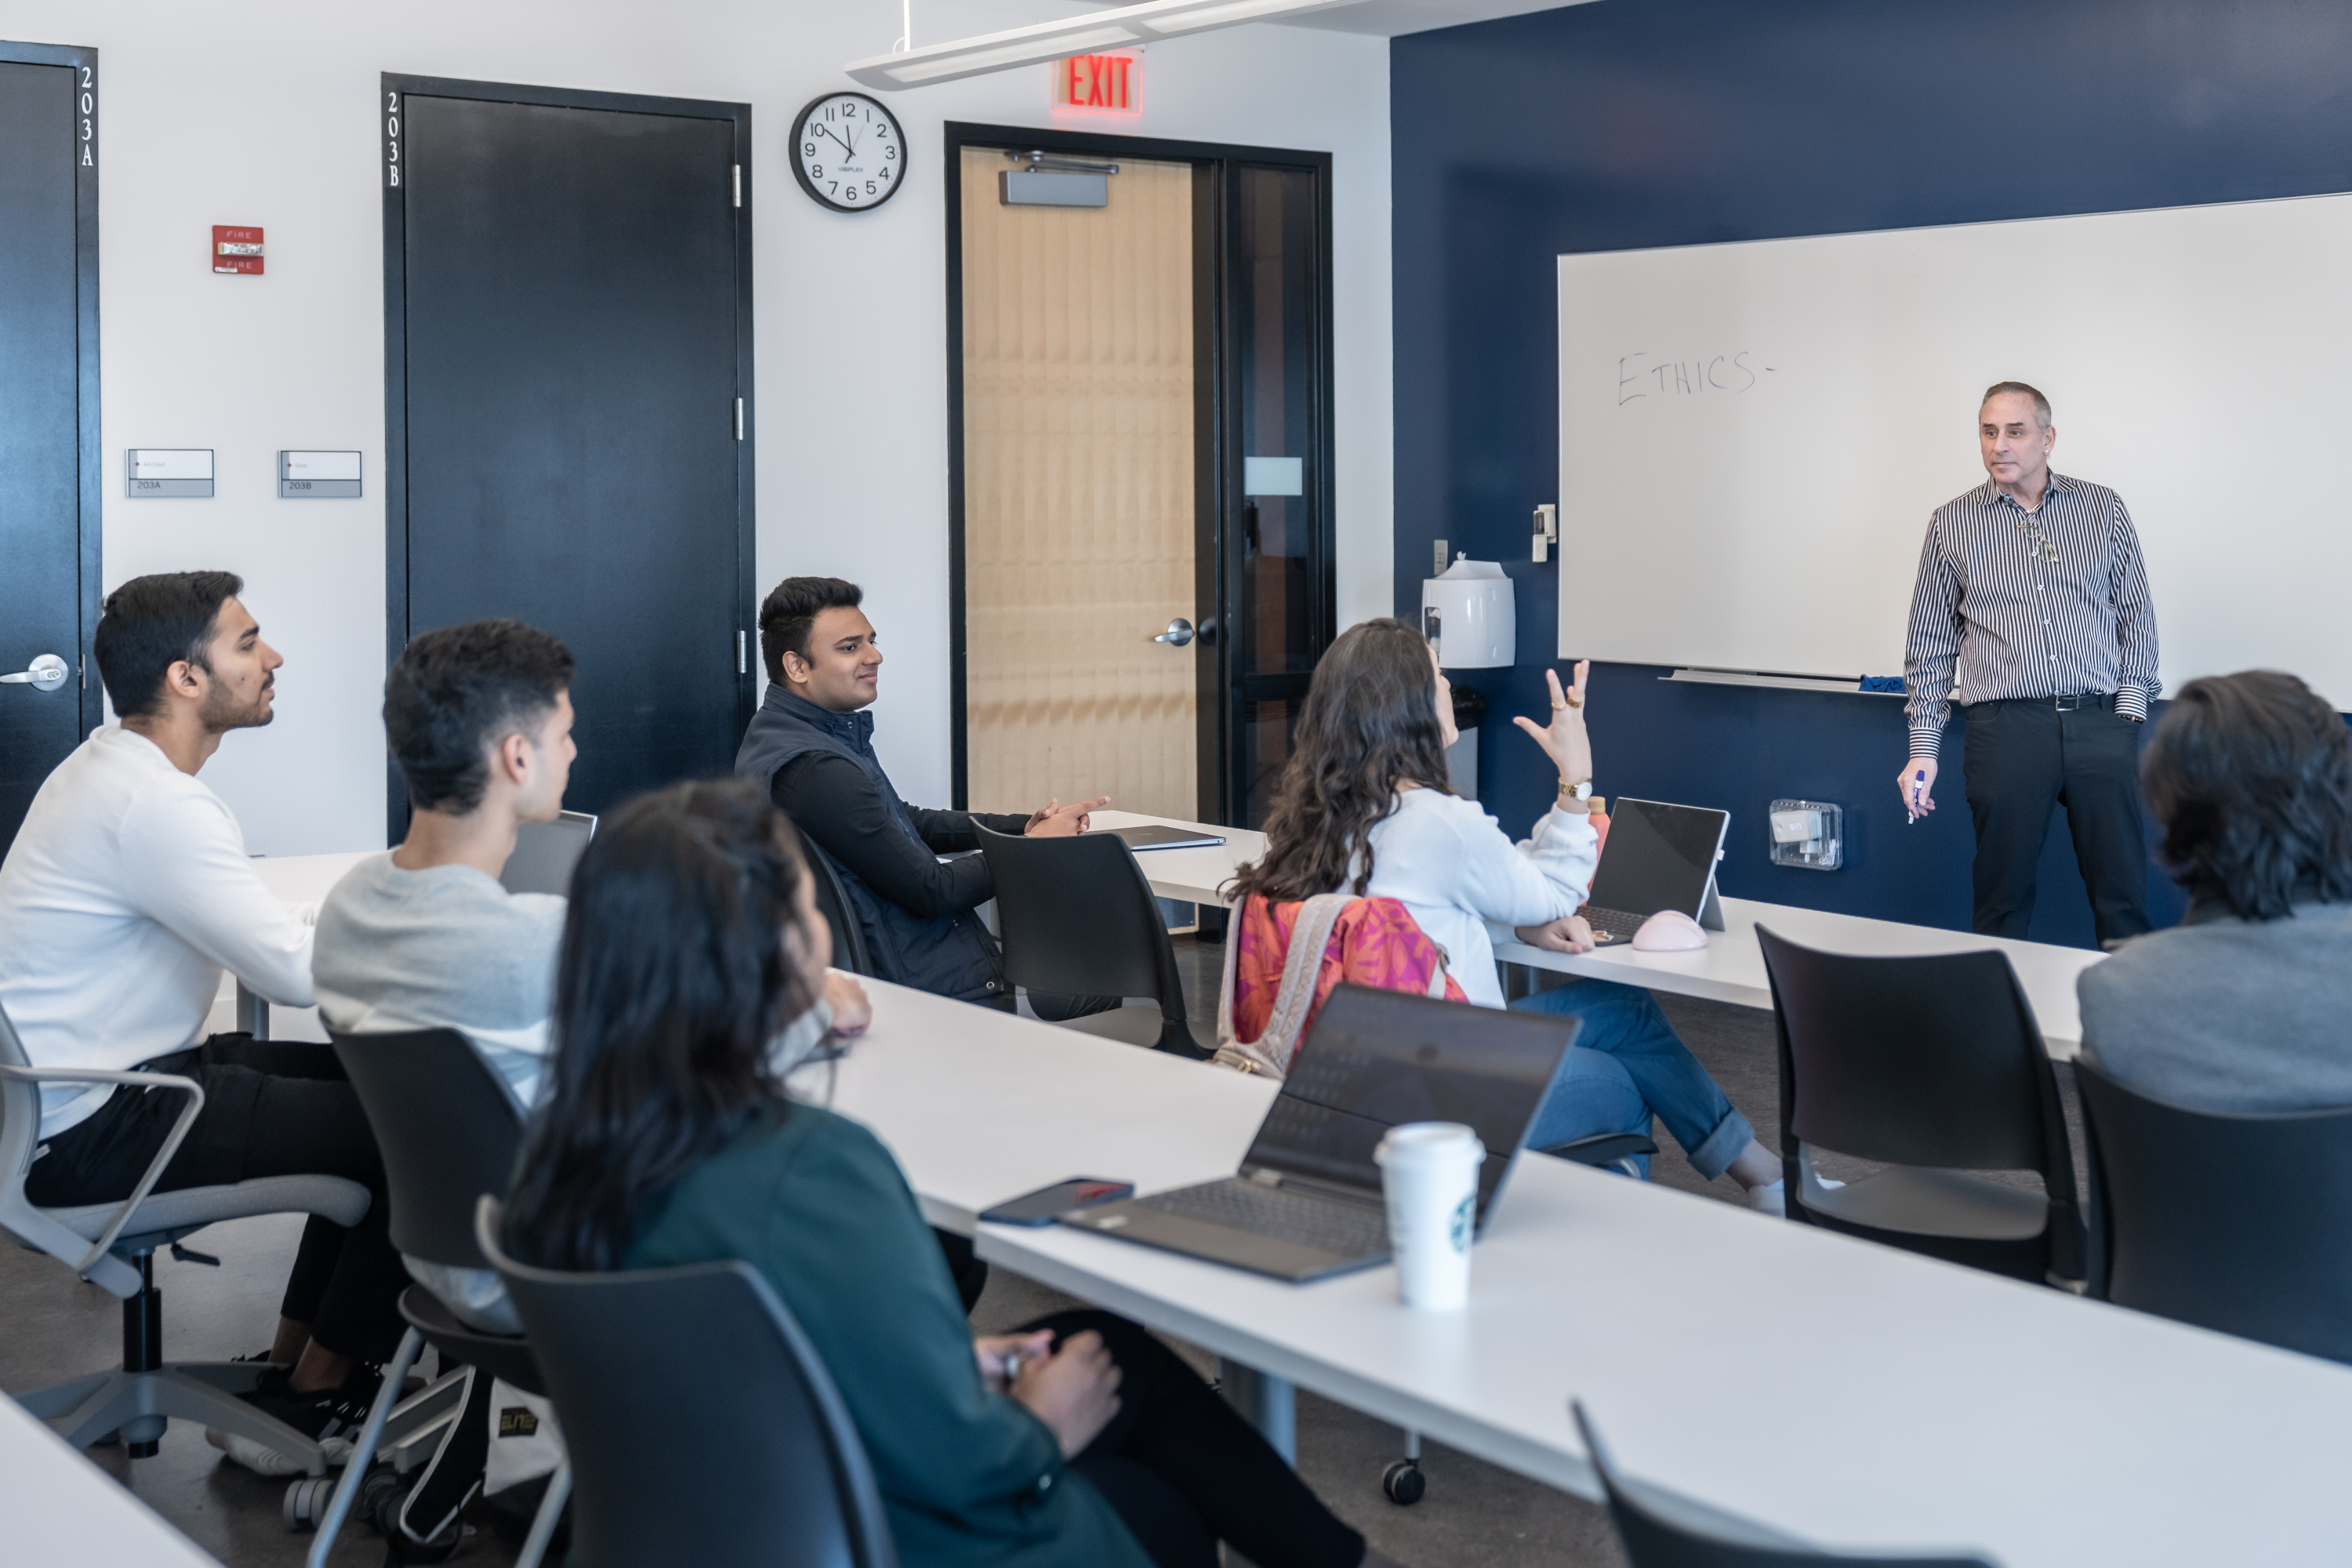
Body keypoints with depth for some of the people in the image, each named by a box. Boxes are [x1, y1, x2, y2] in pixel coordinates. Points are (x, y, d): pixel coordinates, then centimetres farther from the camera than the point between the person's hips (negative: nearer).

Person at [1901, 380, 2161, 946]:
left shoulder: (2103, 508, 10)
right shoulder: (1951, 524, 9)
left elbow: (2137, 618, 12)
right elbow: (1929, 647, 11)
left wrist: (2130, 706, 1)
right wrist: (1923, 749, 6)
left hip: (2100, 725, 1)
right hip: (2006, 726, 0)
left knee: (2123, 897, 0)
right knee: (2002, 902, 2)